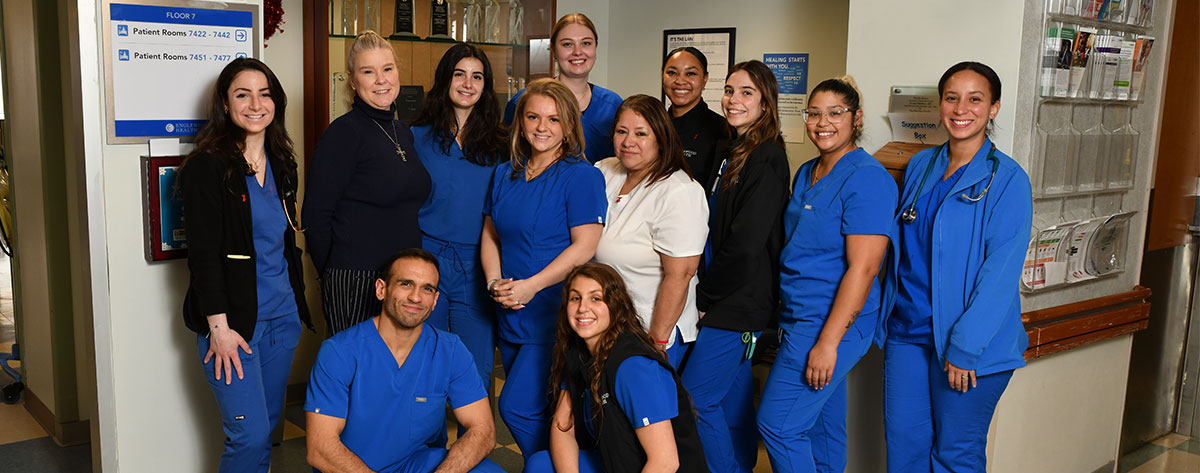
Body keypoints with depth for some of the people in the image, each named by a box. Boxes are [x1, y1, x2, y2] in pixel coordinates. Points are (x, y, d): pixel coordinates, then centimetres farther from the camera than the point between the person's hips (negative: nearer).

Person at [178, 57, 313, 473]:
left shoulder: (282, 164, 11)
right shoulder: (207, 167, -9)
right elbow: (203, 255, -13)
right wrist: (219, 326, -17)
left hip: (282, 315, 7)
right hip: (233, 321, -6)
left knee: (269, 423, 13)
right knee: (250, 435, -7)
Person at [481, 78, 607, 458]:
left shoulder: (581, 176, -9)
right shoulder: (505, 174, 11)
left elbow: (584, 246, -15)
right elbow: (490, 234, 15)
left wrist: (530, 286, -19)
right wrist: (495, 283, -3)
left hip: (554, 314, -7)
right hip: (510, 314, 7)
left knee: (517, 407, -10)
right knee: (527, 407, 12)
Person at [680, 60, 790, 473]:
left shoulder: (766, 160, -17)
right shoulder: (733, 152, 13)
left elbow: (745, 244, -22)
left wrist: (707, 299, -13)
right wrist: (706, 295, 9)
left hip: (740, 301, -9)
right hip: (726, 300, 9)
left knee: (694, 398, -5)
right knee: (734, 390, 18)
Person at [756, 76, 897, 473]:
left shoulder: (867, 179, -15)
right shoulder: (806, 174, 12)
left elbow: (862, 268, -20)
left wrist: (828, 341, -22)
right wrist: (781, 315, 16)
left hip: (833, 323, -8)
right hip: (799, 317, 8)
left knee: (776, 424, -6)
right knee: (822, 424, 17)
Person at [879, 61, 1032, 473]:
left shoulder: (1007, 179, -9)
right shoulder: (920, 167, 9)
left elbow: (1001, 271, -14)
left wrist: (964, 347, -17)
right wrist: (885, 322, 12)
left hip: (970, 344, -5)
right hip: (907, 330, 5)